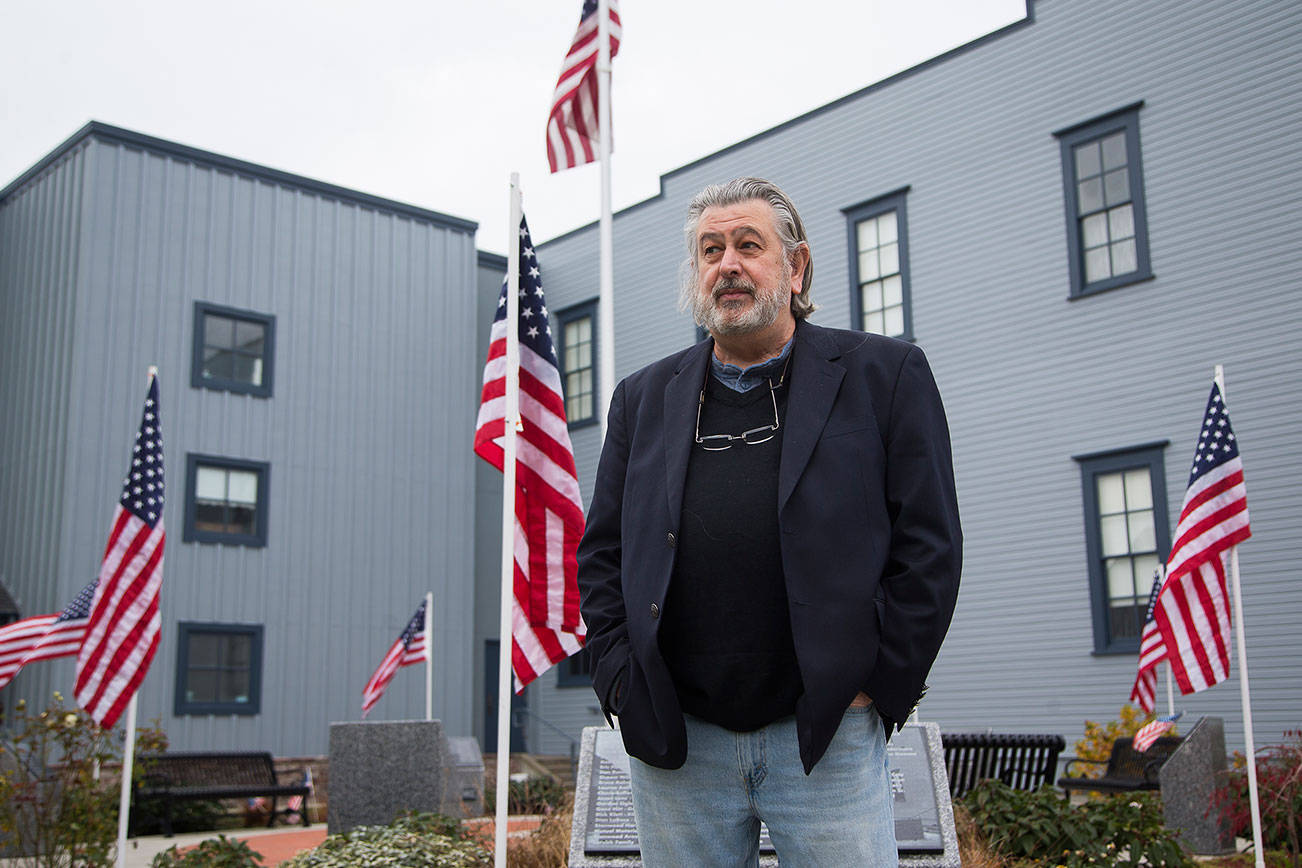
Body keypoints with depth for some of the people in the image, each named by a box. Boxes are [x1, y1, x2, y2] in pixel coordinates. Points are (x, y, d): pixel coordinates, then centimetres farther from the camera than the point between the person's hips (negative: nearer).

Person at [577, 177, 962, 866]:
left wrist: (878, 687, -7)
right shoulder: (644, 397, 11)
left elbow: (929, 545, -2)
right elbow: (601, 553, 13)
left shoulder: (885, 375, 2)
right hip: (673, 743, 3)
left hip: (824, 735, -2)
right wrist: (621, 681, 2)